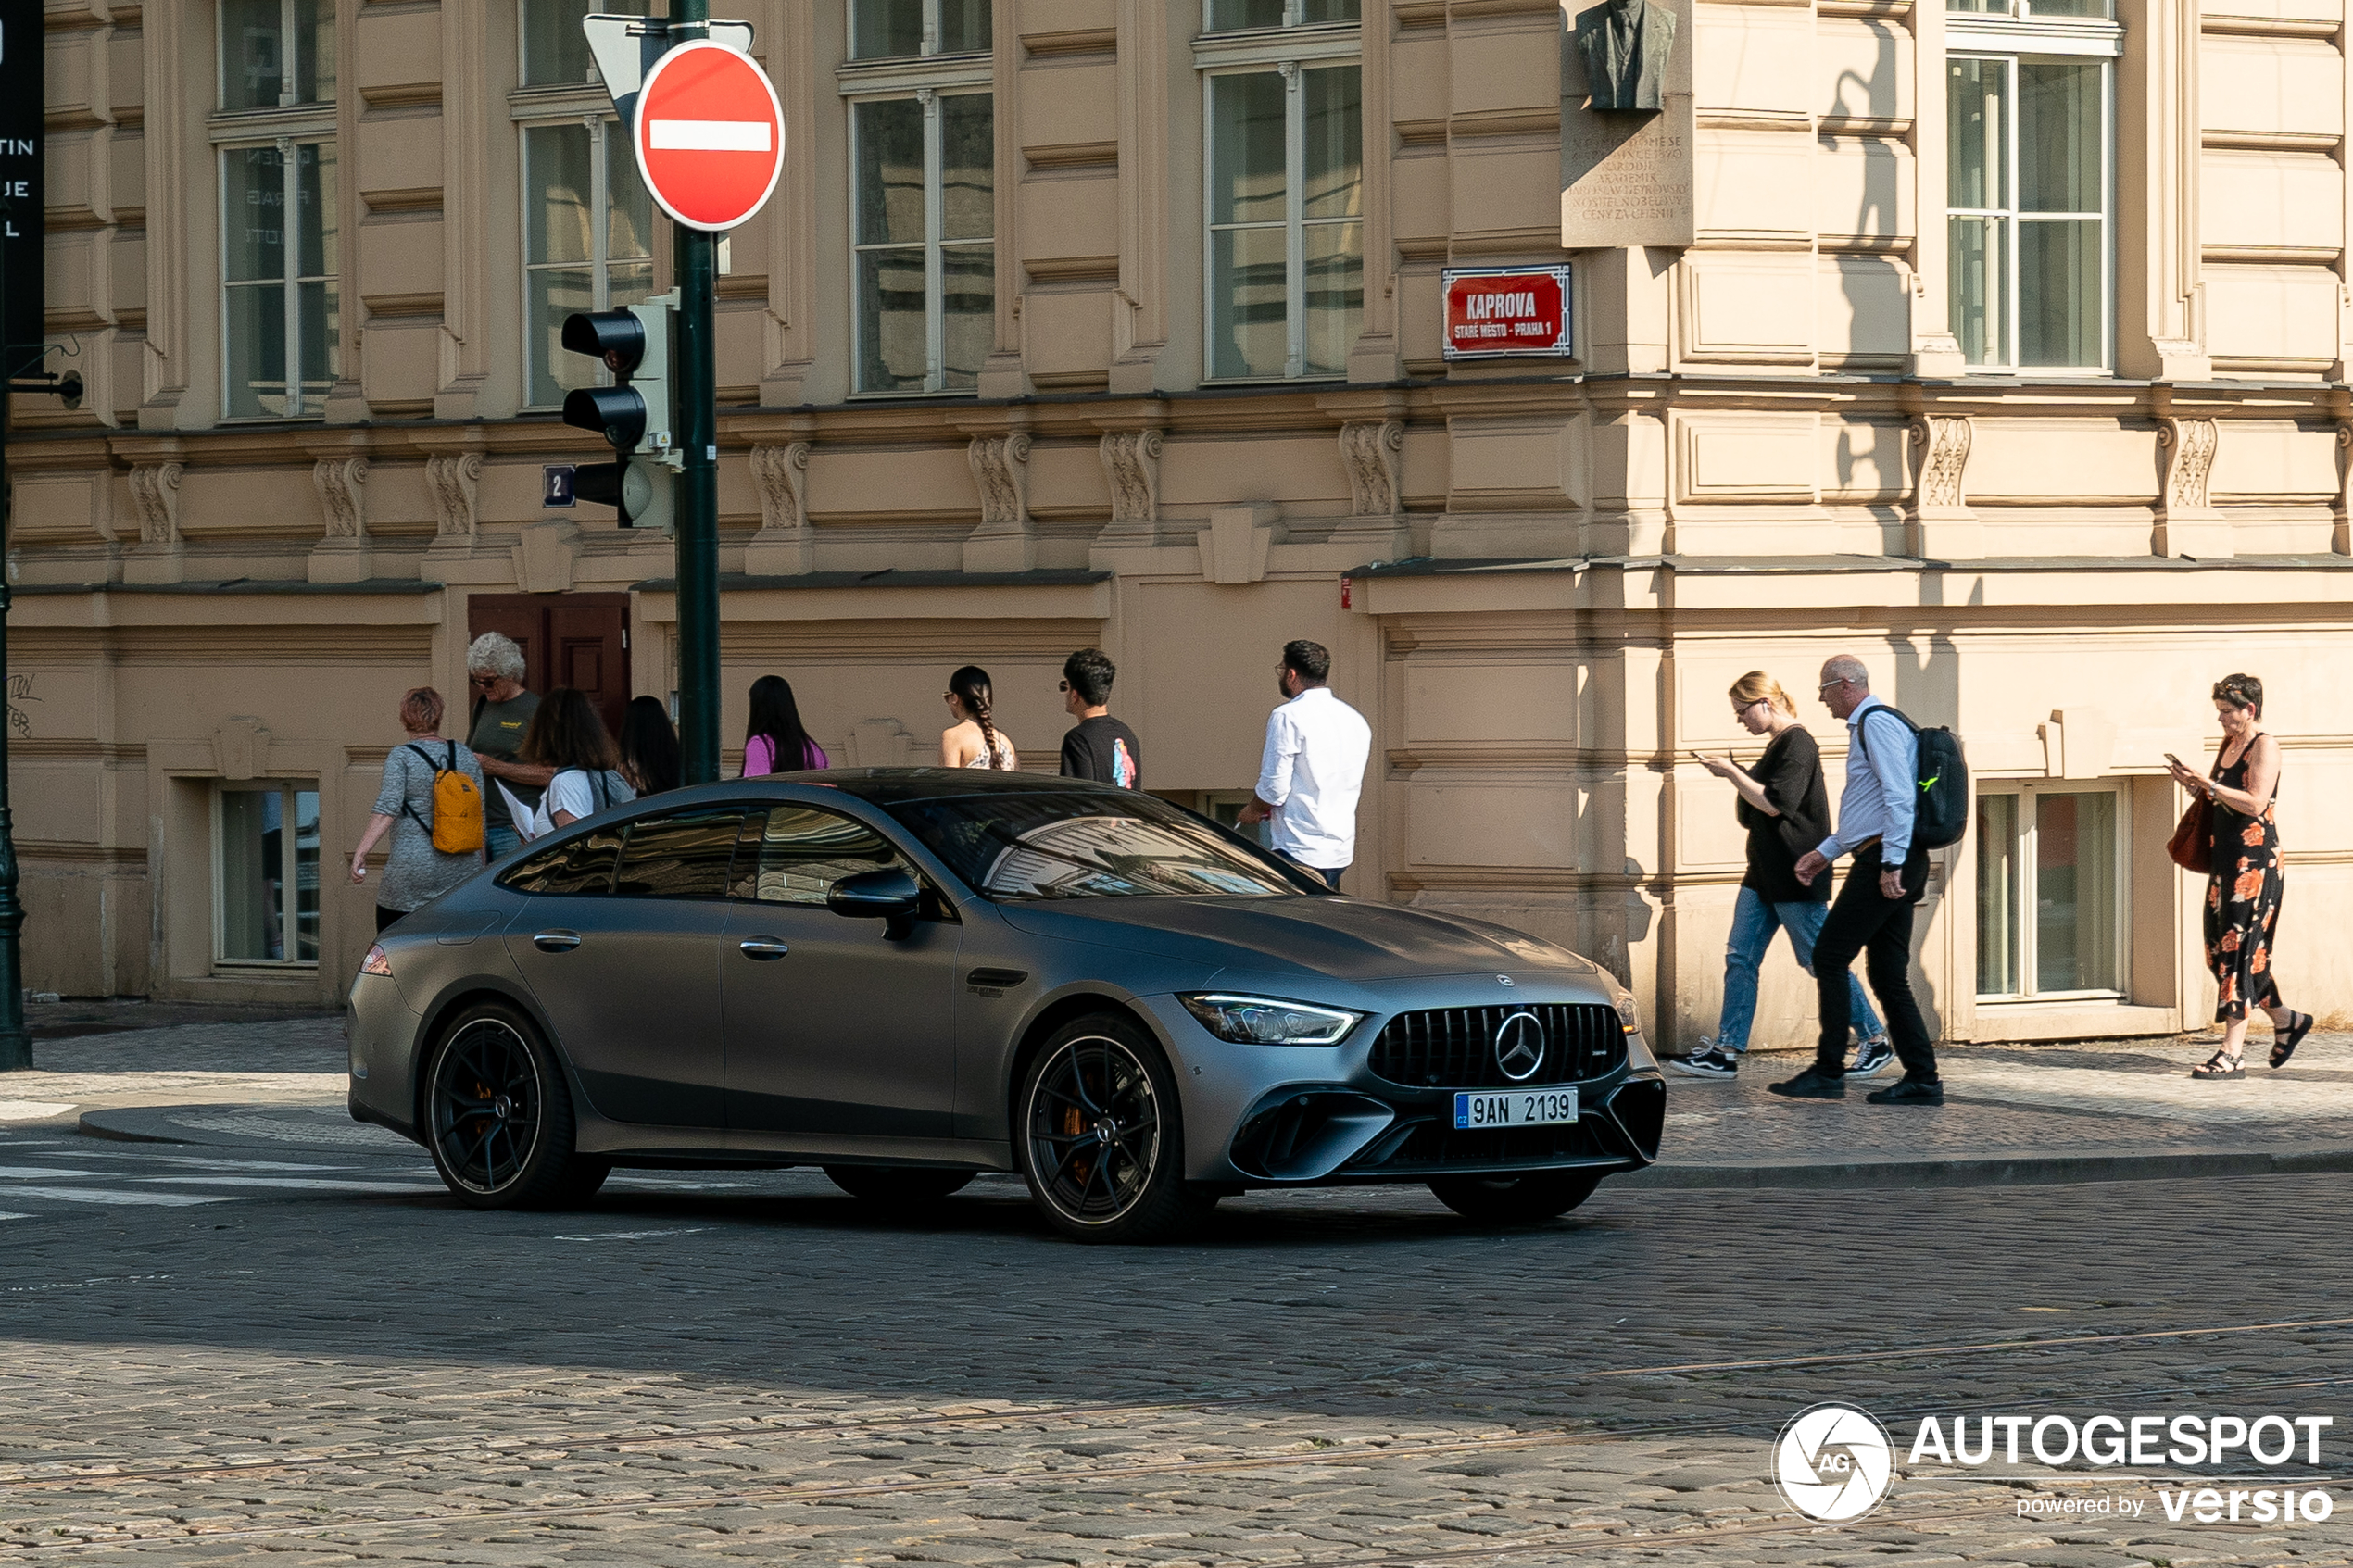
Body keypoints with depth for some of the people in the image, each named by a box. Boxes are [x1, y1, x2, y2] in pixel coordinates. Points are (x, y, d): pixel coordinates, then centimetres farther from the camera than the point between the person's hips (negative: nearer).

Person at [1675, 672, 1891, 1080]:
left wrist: (1732, 773, -15)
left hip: (1797, 876, -10)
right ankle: (1725, 1052, 1)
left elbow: (1774, 803, -22)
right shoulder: (1777, 745, 17)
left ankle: (1876, 1042, 8)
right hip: (1765, 874, 10)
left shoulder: (1797, 744, -14)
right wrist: (1737, 778, 10)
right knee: (1739, 958, 3)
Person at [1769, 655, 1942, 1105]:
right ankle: (1922, 1080, 3)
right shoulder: (1867, 725, 24)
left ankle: (1828, 1072, -4)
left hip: (1882, 864, -10)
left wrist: (1891, 863, -23)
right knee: (1888, 975, 7)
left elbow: (1899, 797, -20)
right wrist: (1825, 852, 30)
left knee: (1830, 958, -6)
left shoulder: (1877, 723, -9)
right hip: (1888, 865, 10)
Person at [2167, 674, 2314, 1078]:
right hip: (2227, 859, 9)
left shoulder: (2264, 745, -10)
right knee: (2221, 950, 11)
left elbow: (2255, 802, -21)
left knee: (2240, 951, -10)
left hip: (2255, 860, -9)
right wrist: (2196, 787, 4)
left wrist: (2208, 785, -22)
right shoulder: (2229, 744, 15)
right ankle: (2285, 1020, 28)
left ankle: (2232, 1055, -11)